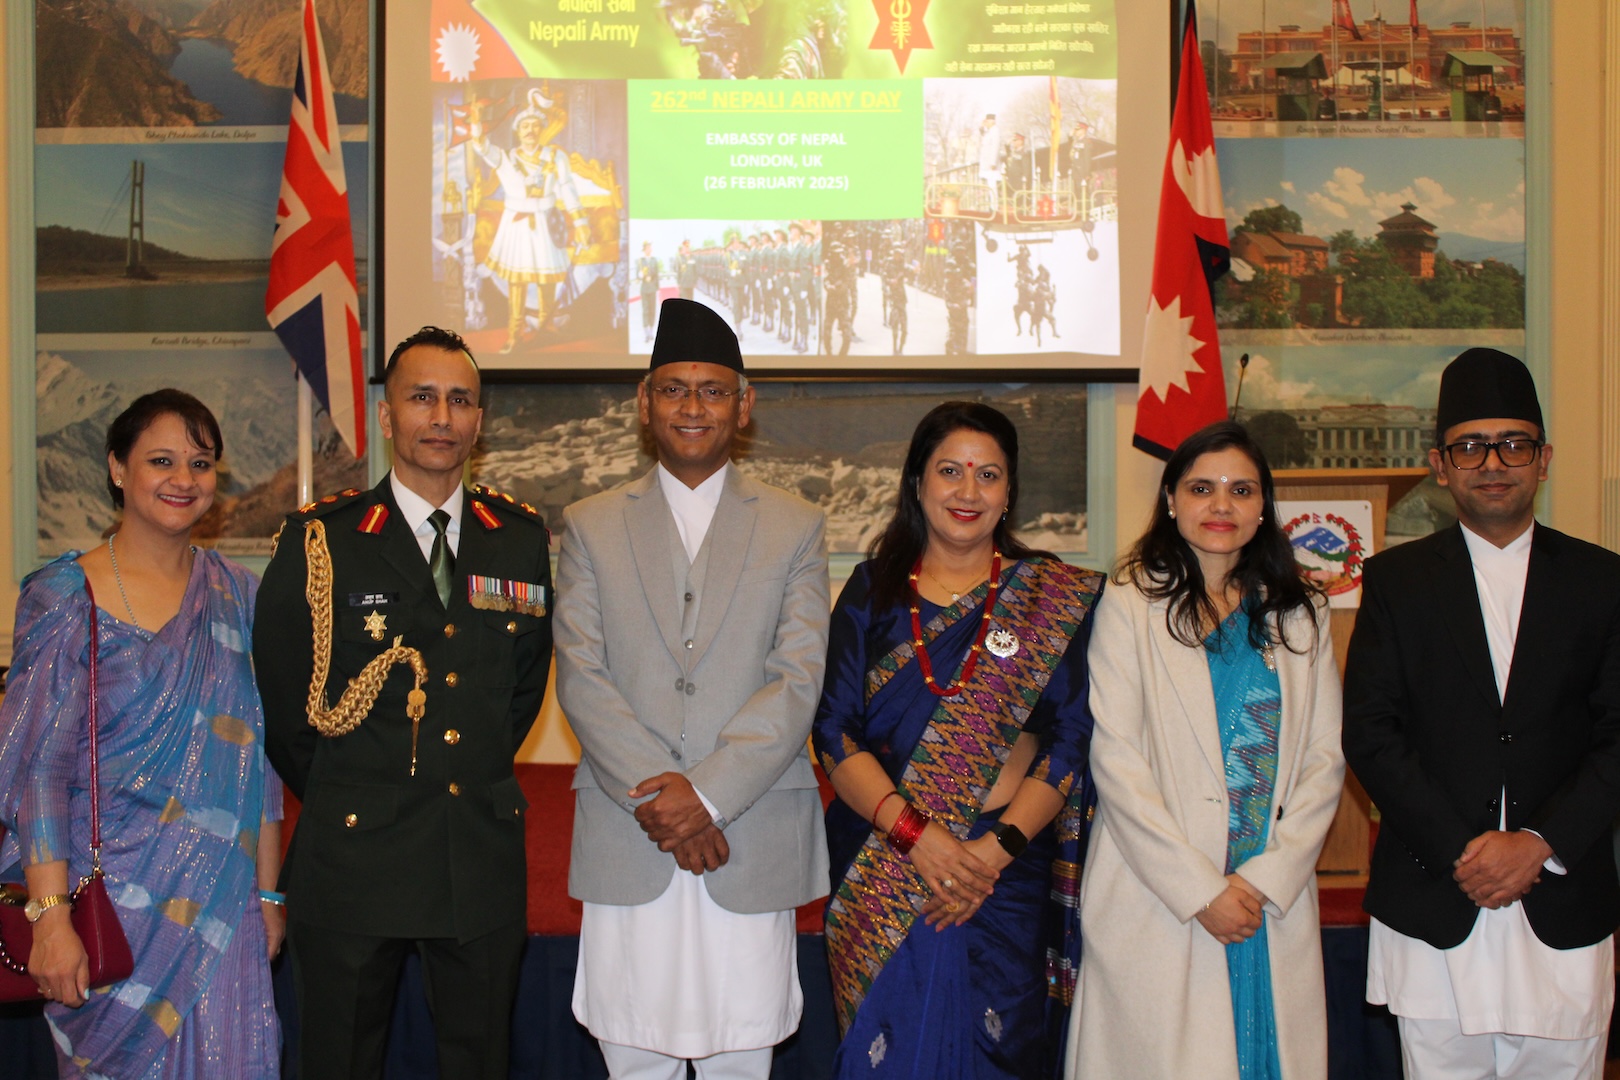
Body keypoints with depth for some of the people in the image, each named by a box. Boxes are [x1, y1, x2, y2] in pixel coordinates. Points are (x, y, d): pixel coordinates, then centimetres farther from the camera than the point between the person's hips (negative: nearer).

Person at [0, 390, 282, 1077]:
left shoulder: (236, 595, 7)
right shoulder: (66, 596, -5)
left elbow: (259, 757, 8)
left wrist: (268, 893, 6)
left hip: (218, 904, 3)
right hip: (107, 901, -3)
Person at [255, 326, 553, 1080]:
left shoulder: (521, 538, 6)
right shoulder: (320, 539, -3)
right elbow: (281, 697, 3)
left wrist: (482, 776, 12)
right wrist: (334, 794, 6)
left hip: (484, 862, 3)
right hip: (353, 856, -2)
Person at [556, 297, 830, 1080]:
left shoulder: (796, 528, 8)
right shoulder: (590, 526, 10)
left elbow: (798, 681, -2)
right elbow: (580, 677, 0)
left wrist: (707, 793, -13)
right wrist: (656, 794, -12)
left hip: (751, 847, 0)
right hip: (624, 846, 1)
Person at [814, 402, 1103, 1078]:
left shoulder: (1053, 601, 3)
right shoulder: (873, 591, 6)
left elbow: (1069, 744, -3)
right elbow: (835, 734, -1)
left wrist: (996, 847, -16)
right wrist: (913, 832, -15)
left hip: (1007, 878, -1)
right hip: (878, 884, 1)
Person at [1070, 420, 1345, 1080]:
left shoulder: (1300, 615, 11)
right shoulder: (1131, 605, -1)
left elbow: (1324, 760, 6)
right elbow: (1116, 761, -7)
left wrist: (1266, 880, -6)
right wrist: (1200, 890, -11)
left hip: (1276, 902, 3)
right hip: (1157, 908, -3)